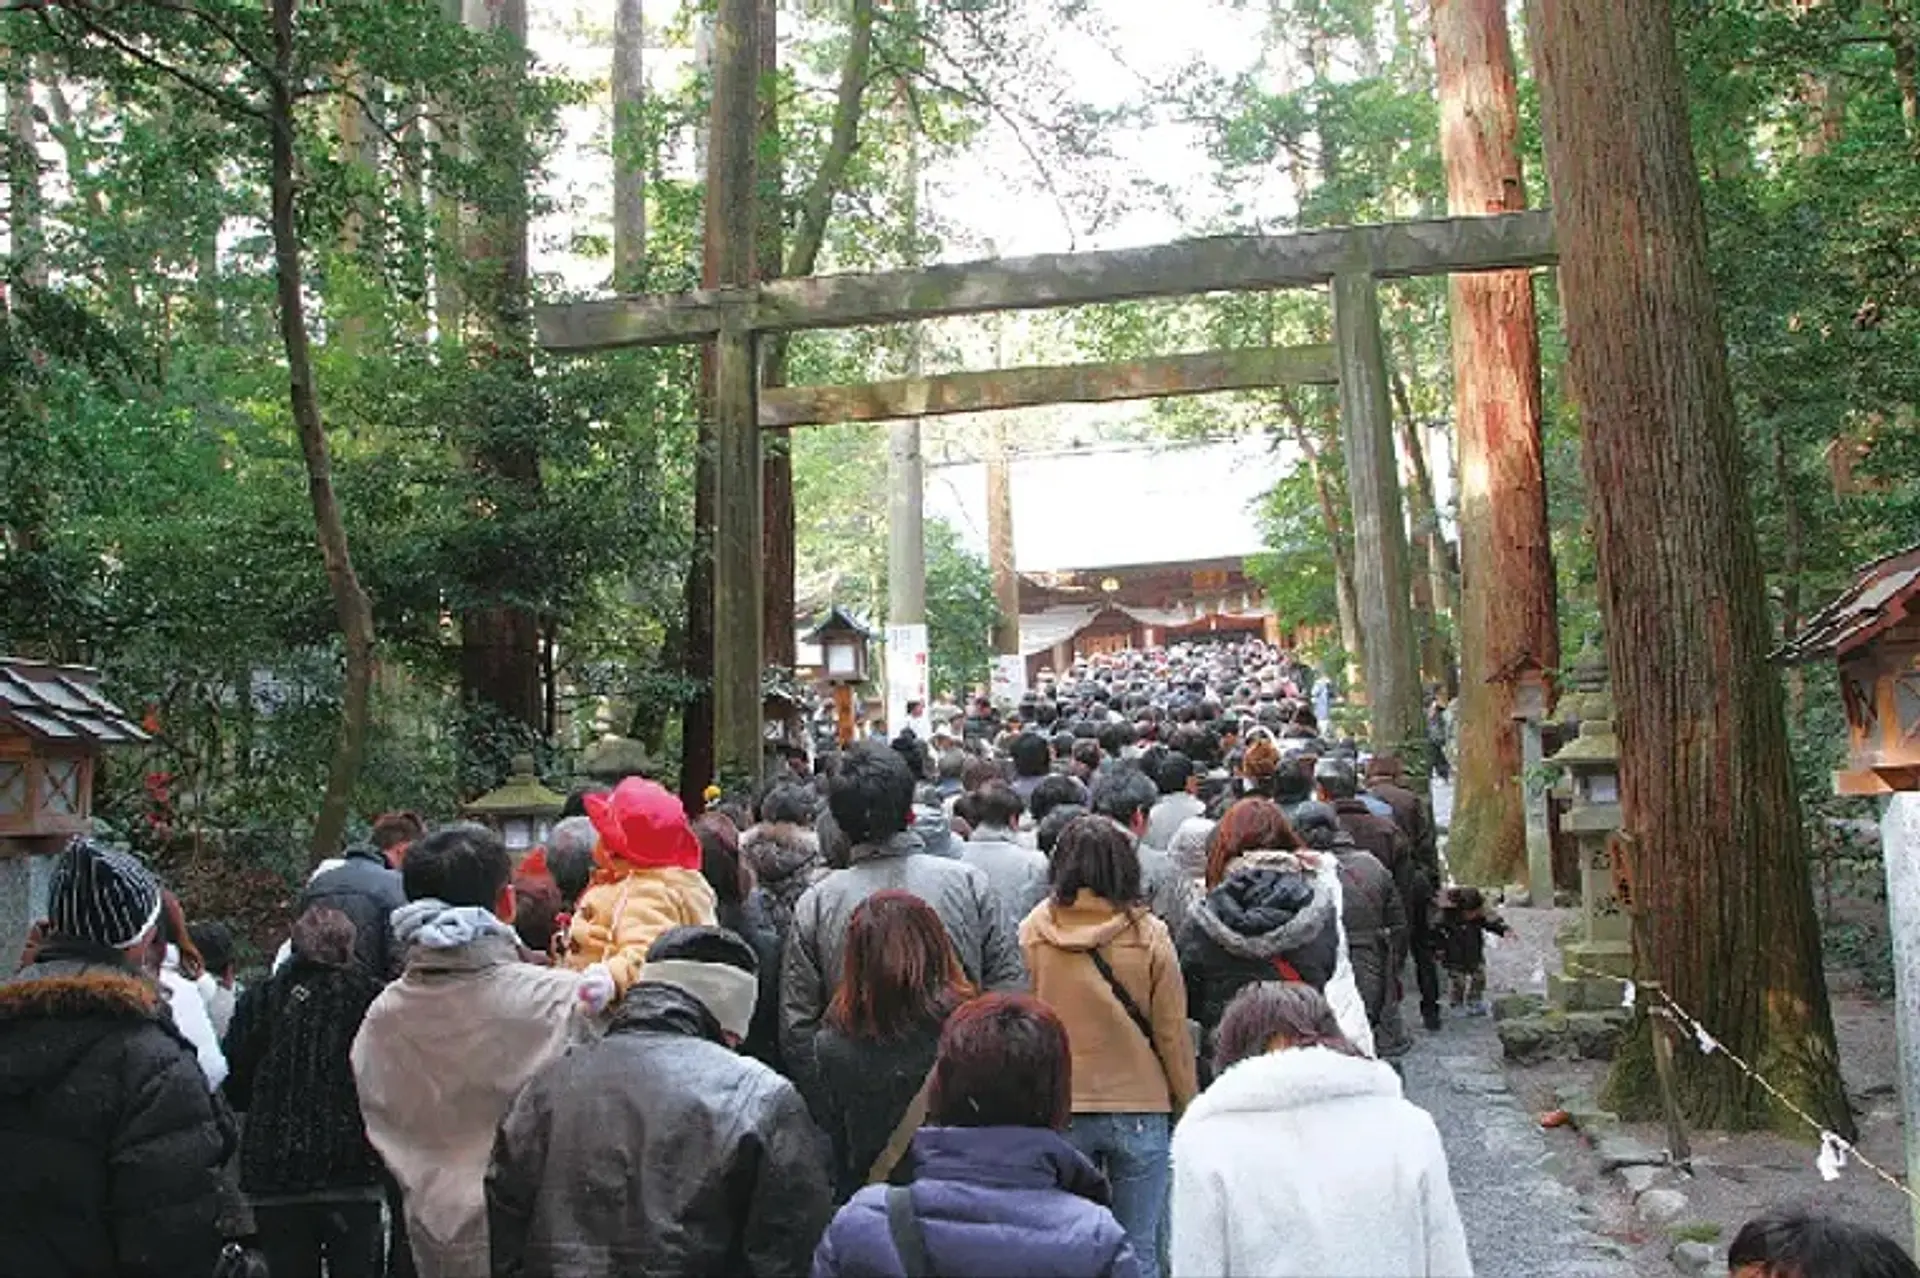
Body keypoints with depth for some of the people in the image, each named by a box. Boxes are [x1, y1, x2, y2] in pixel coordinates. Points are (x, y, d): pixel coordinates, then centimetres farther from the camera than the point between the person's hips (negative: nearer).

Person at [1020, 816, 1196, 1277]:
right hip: (1140, 1108, -1)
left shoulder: (1033, 931, -6)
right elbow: (1172, 1031, -3)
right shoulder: (1148, 934, -9)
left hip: (1059, 1110, 1)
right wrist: (1189, 1107, 8)